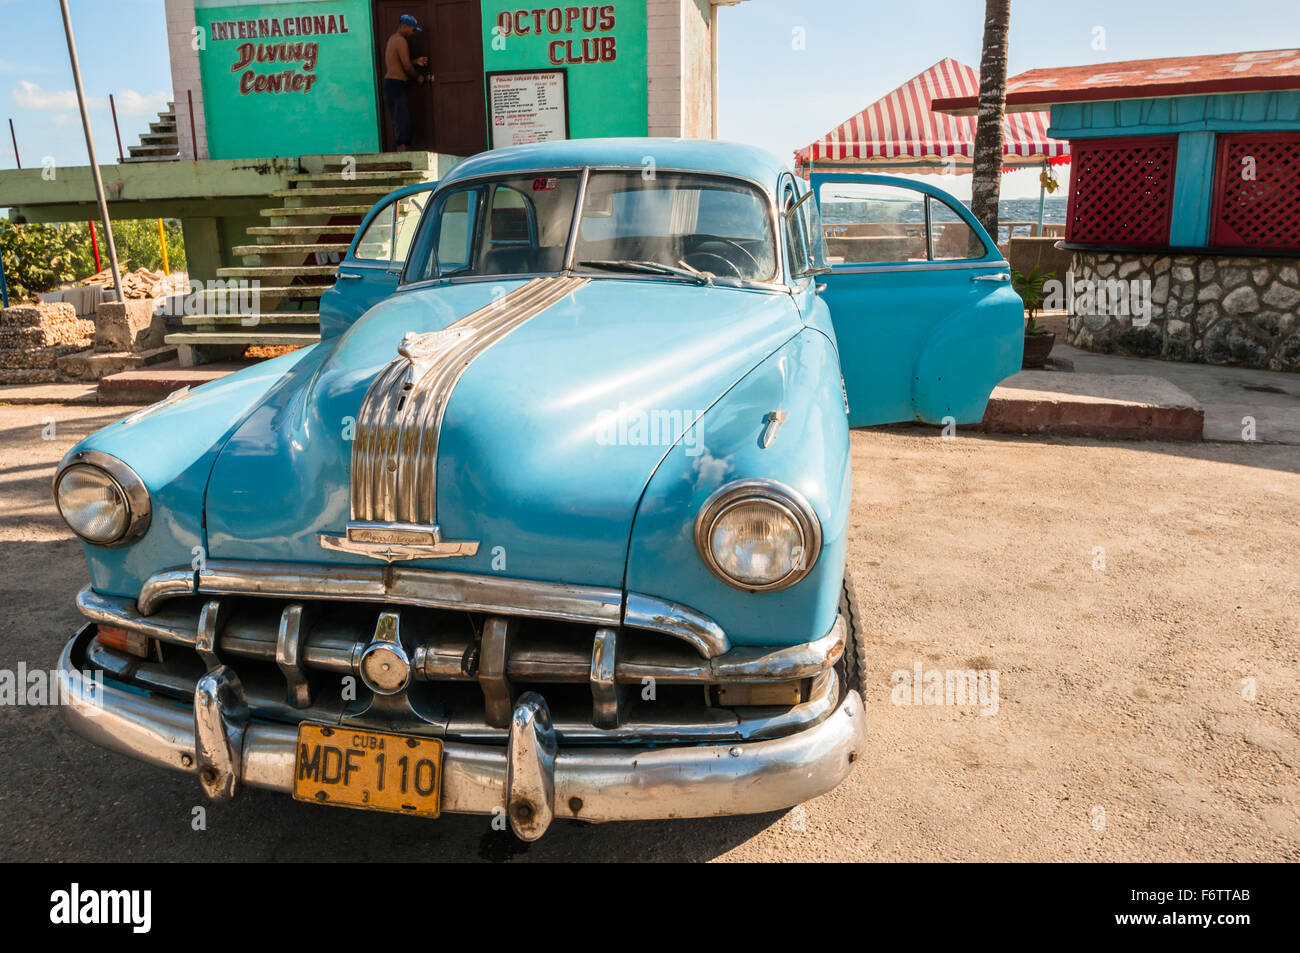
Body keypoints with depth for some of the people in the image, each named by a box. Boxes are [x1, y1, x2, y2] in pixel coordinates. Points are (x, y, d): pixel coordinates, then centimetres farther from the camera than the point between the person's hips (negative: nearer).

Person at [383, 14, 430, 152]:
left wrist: (416, 61, 13)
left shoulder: (392, 39, 20)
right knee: (403, 120, -11)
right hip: (397, 83, -10)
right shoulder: (401, 41, -10)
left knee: (398, 120, 10)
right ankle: (403, 151, -14)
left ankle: (399, 151, 10)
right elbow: (407, 67, -14)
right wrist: (418, 77, 2)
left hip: (388, 82, 10)